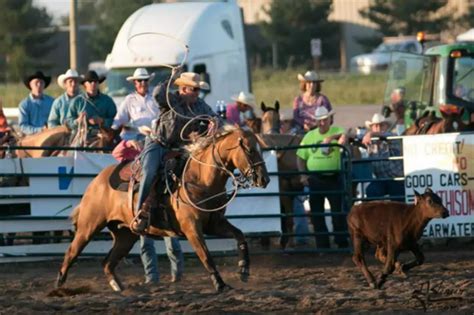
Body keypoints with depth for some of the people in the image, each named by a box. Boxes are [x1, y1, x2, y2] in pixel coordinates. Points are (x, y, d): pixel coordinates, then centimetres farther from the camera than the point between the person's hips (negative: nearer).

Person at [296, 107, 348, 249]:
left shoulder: (336, 131, -2)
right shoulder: (310, 136, 7)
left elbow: (344, 136, -26)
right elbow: (301, 157, 9)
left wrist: (332, 137, -44)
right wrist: (303, 175, -2)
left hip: (333, 178, -3)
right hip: (315, 179, 3)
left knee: (338, 211, 0)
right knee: (316, 213, 7)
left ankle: (342, 243, 9)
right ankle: (322, 245, 15)